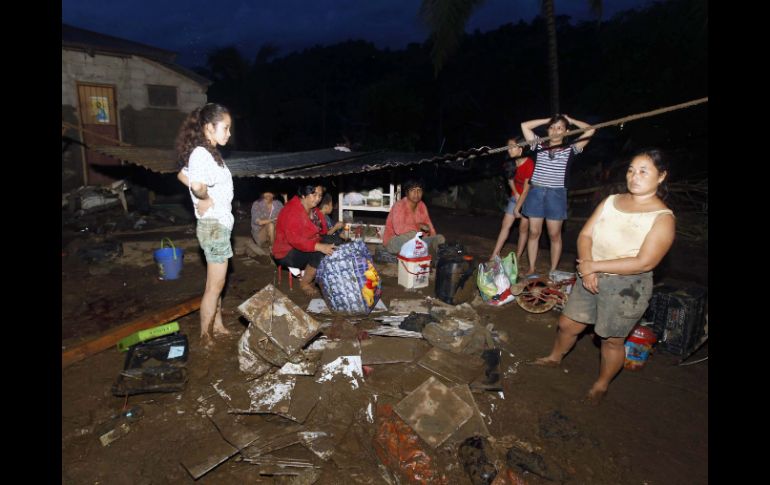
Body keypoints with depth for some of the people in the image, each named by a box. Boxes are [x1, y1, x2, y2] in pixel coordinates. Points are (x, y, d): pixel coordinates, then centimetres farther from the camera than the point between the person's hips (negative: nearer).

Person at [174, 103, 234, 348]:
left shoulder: (208, 152, 10)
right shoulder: (202, 154, -20)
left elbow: (183, 175, 24)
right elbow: (197, 184, -39)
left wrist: (203, 194, 10)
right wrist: (205, 199, -18)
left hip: (219, 224, 10)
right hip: (214, 226, -10)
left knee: (216, 282, 20)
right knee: (215, 285, 2)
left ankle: (217, 327, 34)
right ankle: (205, 338, 16)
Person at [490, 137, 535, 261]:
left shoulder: (529, 163, -23)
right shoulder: (511, 163, -6)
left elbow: (526, 189, -20)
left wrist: (517, 208, -16)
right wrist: (515, 193, -5)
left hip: (528, 198, -5)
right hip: (516, 197, 5)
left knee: (523, 228, 1)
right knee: (505, 225, 0)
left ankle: (517, 258, 9)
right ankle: (494, 255, 0)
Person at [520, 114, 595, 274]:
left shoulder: (570, 150, 6)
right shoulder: (540, 146, 10)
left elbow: (590, 130, -1)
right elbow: (524, 125, 9)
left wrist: (570, 120, 10)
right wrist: (548, 120, 11)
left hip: (556, 194, -1)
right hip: (536, 192, 1)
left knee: (554, 235, 4)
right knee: (534, 233, 5)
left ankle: (553, 271, 14)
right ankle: (531, 268, 13)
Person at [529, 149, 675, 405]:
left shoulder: (663, 217, -13)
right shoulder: (611, 201, 2)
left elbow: (645, 262, -21)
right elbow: (585, 235, -1)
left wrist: (595, 266, -21)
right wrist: (586, 268, -18)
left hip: (627, 287, -5)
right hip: (591, 278, 5)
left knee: (612, 340, 12)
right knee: (567, 324, 16)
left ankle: (601, 385, 36)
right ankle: (555, 357, 44)